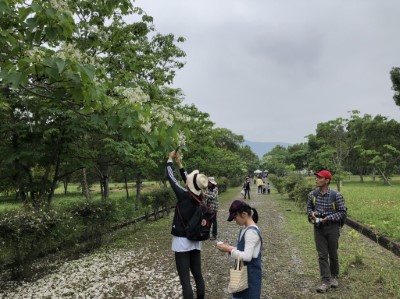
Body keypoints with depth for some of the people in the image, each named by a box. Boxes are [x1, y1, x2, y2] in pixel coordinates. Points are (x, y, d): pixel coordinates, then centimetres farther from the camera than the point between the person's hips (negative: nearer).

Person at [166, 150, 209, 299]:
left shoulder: (183, 195, -17)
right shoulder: (200, 197, -1)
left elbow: (170, 177, -5)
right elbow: (189, 181, 14)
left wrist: (170, 159, 9)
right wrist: (179, 163, 20)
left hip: (182, 241, -6)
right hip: (195, 241, 7)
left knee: (185, 280, -2)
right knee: (198, 275, 16)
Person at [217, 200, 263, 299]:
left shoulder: (251, 232, -23)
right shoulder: (244, 229, 6)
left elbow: (247, 256, -27)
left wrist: (229, 250, -20)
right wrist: (229, 248, -1)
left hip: (250, 273, -9)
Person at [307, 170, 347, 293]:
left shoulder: (336, 195, -15)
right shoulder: (312, 194, -3)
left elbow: (342, 212, -8)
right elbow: (309, 207, 12)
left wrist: (328, 218, -19)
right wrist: (312, 213, -10)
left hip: (332, 227, -2)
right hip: (318, 227, 2)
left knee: (333, 254, 14)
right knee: (322, 255, 2)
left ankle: (334, 276, 36)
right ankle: (326, 281, 9)